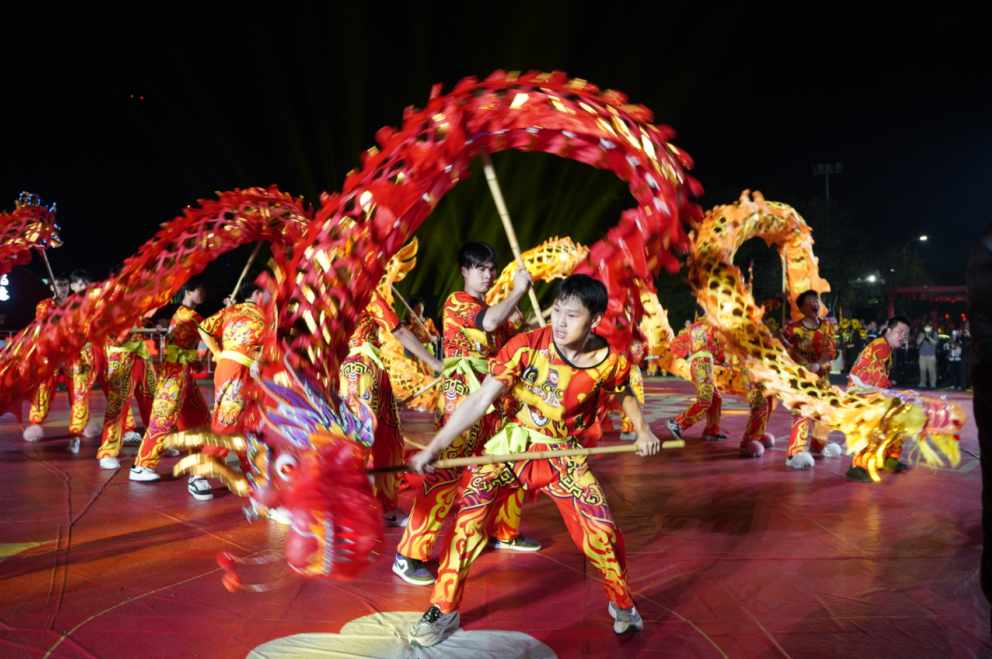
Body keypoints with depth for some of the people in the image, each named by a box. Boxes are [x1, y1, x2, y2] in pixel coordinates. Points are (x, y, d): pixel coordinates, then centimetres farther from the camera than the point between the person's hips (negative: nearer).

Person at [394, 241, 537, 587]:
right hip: (461, 399, -9)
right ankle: (408, 555, -11)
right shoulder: (456, 302, -7)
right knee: (444, 473, -15)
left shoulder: (490, 307, 20)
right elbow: (490, 321, -25)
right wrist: (518, 290, -16)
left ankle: (505, 533, 33)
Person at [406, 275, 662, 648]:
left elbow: (625, 394, 13)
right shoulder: (526, 347, -21)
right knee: (468, 521, -15)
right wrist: (434, 448, -29)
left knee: (602, 532, -3)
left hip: (562, 454, 2)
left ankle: (623, 605, 27)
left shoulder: (609, 362, -13)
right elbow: (479, 401, -23)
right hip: (510, 446, -1)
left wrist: (642, 431, -2)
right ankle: (444, 610, 5)